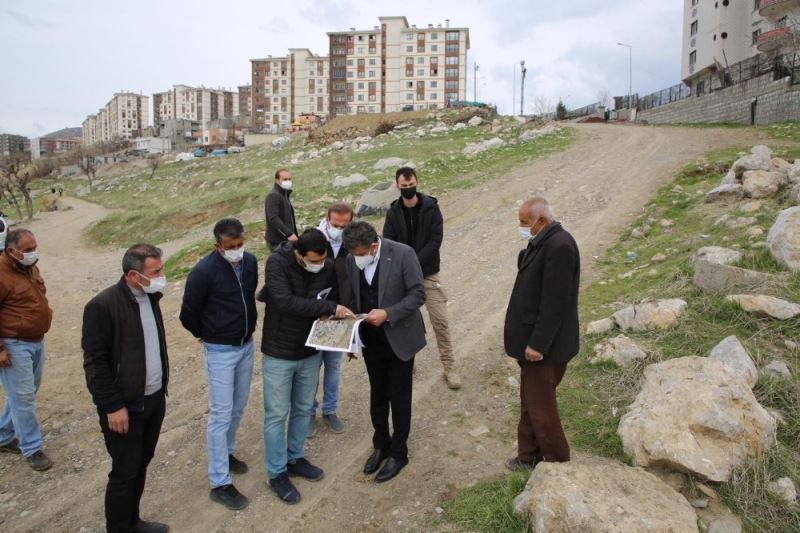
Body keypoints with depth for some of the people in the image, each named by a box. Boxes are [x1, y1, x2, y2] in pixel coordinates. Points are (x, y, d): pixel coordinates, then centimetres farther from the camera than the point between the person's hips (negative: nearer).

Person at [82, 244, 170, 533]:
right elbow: (95, 362, -17)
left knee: (141, 465, 19)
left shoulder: (150, 296, 3)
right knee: (125, 472, 6)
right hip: (125, 406, -7)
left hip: (155, 399, 7)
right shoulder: (102, 306, -20)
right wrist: (113, 406, -17)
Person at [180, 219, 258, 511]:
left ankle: (226, 452, 42)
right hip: (220, 351, -6)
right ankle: (220, 484, 10)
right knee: (221, 414, -1)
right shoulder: (204, 272, -21)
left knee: (238, 407, 19)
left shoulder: (250, 262, -3)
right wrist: (207, 334, 5)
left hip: (246, 345, 6)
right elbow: (188, 314, -10)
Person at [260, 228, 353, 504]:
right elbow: (285, 301, -32)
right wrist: (328, 307, -31)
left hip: (311, 352, 5)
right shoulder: (277, 262, -21)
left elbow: (335, 301, 6)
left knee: (303, 409, 20)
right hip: (279, 353, -4)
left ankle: (295, 458, 41)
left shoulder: (329, 267, -8)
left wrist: (332, 314, -15)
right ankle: (277, 473, 25)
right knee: (277, 415, 7)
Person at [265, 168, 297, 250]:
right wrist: (289, 234, -34)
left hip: (285, 240, 10)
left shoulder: (284, 194, 18)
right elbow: (273, 218, -27)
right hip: (277, 241, -10)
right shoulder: (273, 196, -14)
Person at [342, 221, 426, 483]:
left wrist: (388, 313, -27)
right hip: (371, 340, 4)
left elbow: (418, 294, -17)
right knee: (377, 395, 18)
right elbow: (354, 298, 5)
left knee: (399, 398, 10)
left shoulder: (402, 254, -19)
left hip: (399, 338, -4)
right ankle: (380, 445, 39)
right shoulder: (353, 260, -6)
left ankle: (398, 453, 28)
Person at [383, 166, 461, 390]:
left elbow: (435, 240, -12)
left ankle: (449, 366, 9)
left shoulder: (431, 207, -6)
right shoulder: (394, 212, 0)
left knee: (440, 320, -2)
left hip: (428, 274, -2)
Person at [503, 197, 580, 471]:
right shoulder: (542, 242, 8)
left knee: (541, 407, 5)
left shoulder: (559, 246, -22)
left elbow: (555, 301, -24)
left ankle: (557, 462, 25)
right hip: (532, 339, 9)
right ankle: (529, 455, 35)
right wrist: (526, 338, 15)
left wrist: (538, 343, -21)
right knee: (529, 402, 20)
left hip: (544, 345, -9)